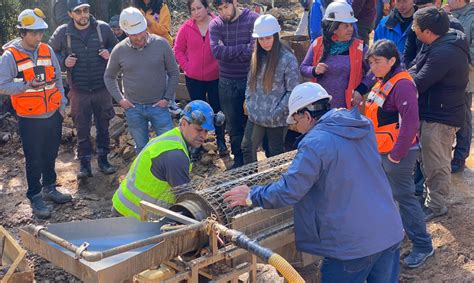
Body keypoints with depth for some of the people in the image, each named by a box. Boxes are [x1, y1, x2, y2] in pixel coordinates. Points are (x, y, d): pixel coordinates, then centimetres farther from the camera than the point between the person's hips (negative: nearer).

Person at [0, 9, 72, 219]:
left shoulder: (47, 50, 5)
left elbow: (57, 78, 12)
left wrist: (62, 104, 6)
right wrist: (28, 85, -24)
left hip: (53, 115, 5)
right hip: (30, 119, -4)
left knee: (50, 155, 17)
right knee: (34, 160, 3)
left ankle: (49, 188, 35)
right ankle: (35, 198, 16)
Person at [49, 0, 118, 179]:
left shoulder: (103, 28, -4)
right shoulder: (62, 32, -5)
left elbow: (117, 47, 10)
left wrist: (110, 53, -11)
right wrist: (63, 61, -10)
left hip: (102, 88, 1)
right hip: (79, 91, -1)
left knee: (103, 126, 13)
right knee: (82, 129, 6)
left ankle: (103, 160, 28)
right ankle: (85, 164, 16)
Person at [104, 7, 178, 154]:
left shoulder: (161, 44, -9)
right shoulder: (119, 50, -4)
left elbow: (174, 73, -1)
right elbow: (109, 77, 10)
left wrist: (167, 98, -6)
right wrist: (120, 99, 0)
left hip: (158, 106, -1)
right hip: (133, 108, 1)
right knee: (142, 149, 13)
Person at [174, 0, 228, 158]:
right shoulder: (186, 28, -4)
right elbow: (178, 50, 5)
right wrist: (186, 66, -4)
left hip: (216, 77, -2)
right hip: (194, 79, 2)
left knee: (217, 109, 9)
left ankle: (221, 142, 24)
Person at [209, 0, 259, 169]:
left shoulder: (253, 19, -10)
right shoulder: (215, 25, -1)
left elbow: (255, 50, -21)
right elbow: (216, 51, -17)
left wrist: (227, 52, -15)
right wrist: (244, 48, -18)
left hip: (250, 79, -3)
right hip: (227, 82, 3)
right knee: (233, 123, 12)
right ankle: (239, 160, 28)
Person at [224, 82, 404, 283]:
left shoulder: (315, 143, -17)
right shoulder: (363, 125, 6)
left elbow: (288, 191, -17)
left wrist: (251, 196, -2)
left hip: (354, 243, -7)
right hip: (390, 232, 7)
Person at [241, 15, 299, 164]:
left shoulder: (288, 59, -14)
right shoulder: (257, 55, 5)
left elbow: (293, 91, -14)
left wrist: (276, 113, -15)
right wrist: (249, 103, 2)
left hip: (277, 120, -5)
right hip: (255, 116, 6)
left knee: (275, 154, 10)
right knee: (247, 149, 12)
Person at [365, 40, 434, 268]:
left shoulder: (402, 85, -20)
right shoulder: (382, 82, 9)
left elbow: (410, 123, -25)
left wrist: (396, 154, -20)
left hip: (397, 153, -9)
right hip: (381, 151, 9)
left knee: (404, 197, -1)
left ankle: (422, 245, 11)